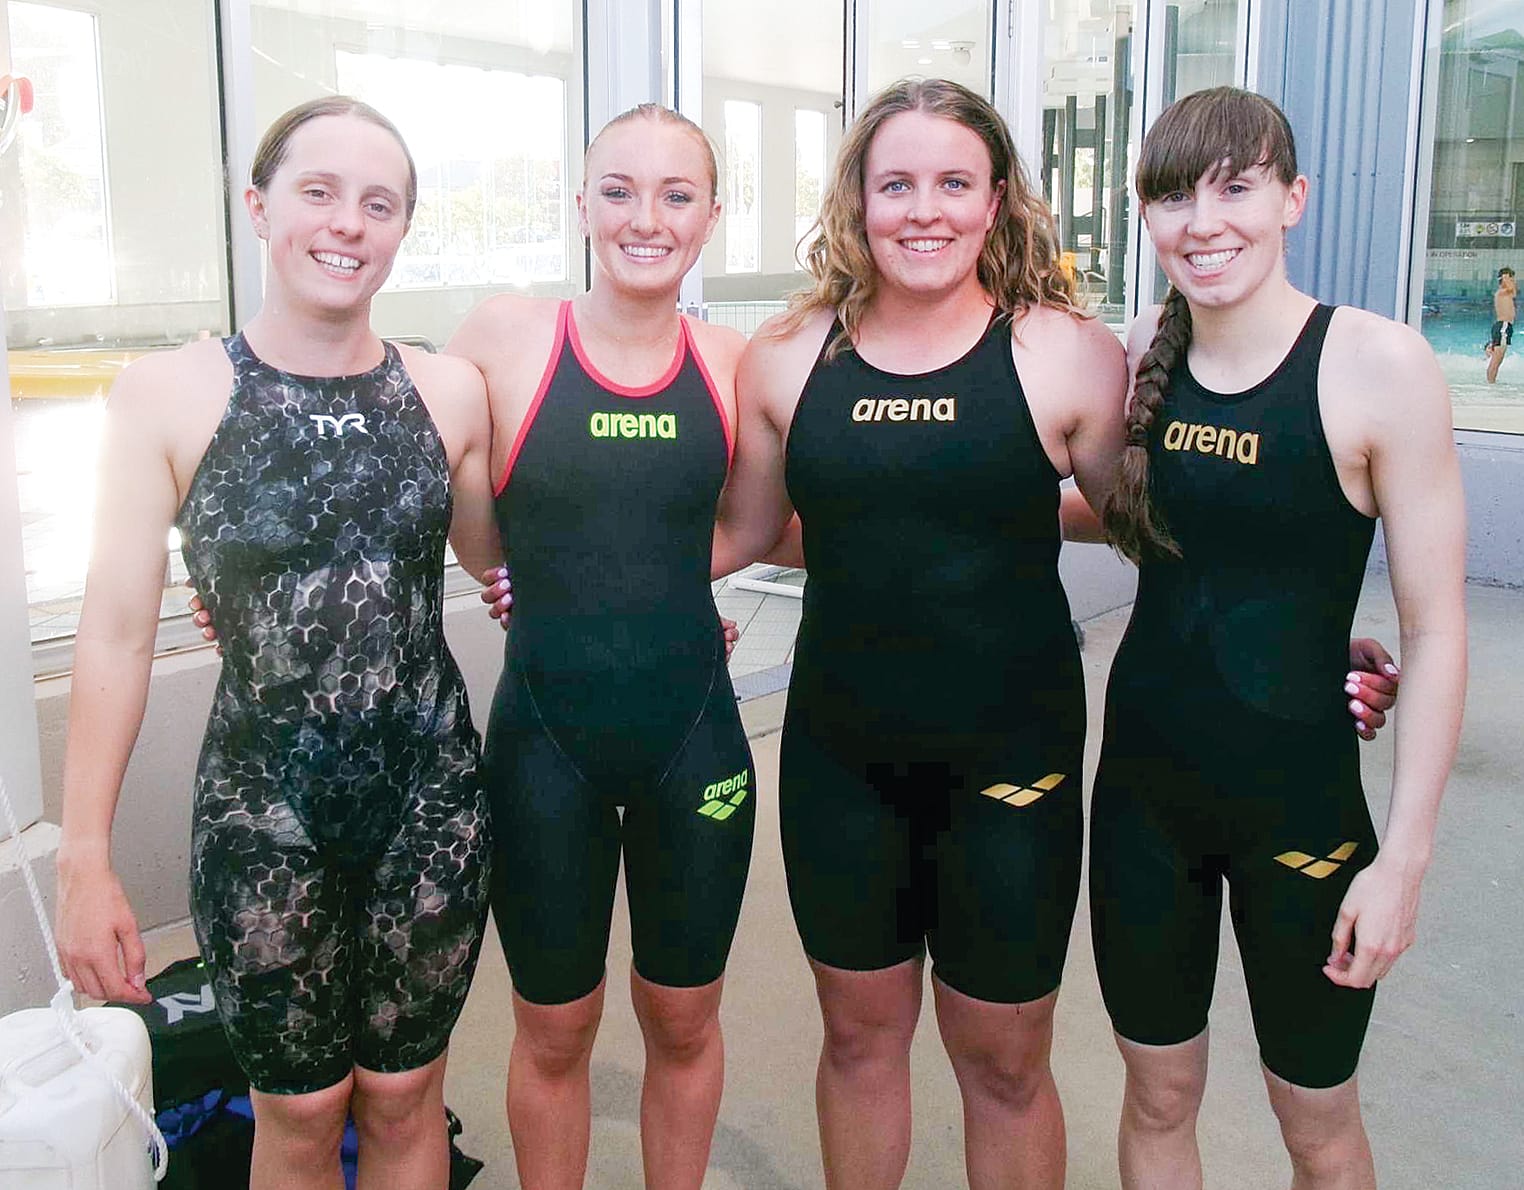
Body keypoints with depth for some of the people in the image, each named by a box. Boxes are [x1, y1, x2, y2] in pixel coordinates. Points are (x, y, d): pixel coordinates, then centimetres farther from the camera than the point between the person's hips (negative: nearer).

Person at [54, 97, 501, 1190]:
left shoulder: (450, 392, -1)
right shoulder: (168, 396, -8)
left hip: (432, 795, 2)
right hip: (263, 813, -1)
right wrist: (84, 862, -6)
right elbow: (118, 631, -6)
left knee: (404, 1094, 16)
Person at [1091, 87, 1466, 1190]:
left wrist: (1406, 854, -13)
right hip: (1144, 788, 4)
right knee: (1159, 1097, 19)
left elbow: (1435, 626, -13)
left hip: (1300, 799, -3)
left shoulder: (1379, 364, -15)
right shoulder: (1140, 355, -2)